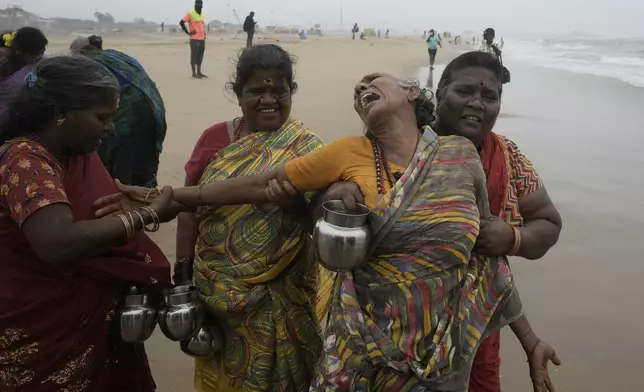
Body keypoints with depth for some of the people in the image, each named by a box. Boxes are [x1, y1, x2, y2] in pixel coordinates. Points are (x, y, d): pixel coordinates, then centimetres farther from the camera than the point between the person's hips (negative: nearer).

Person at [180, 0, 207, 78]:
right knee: (194, 55, -5)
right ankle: (194, 73, -3)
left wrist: (204, 34, 15)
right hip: (194, 39, -7)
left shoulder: (202, 15, 16)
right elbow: (181, 22, -9)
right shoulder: (190, 14, -6)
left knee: (200, 56, 9)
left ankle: (199, 72, 16)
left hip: (202, 39, 7)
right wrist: (188, 32, -11)